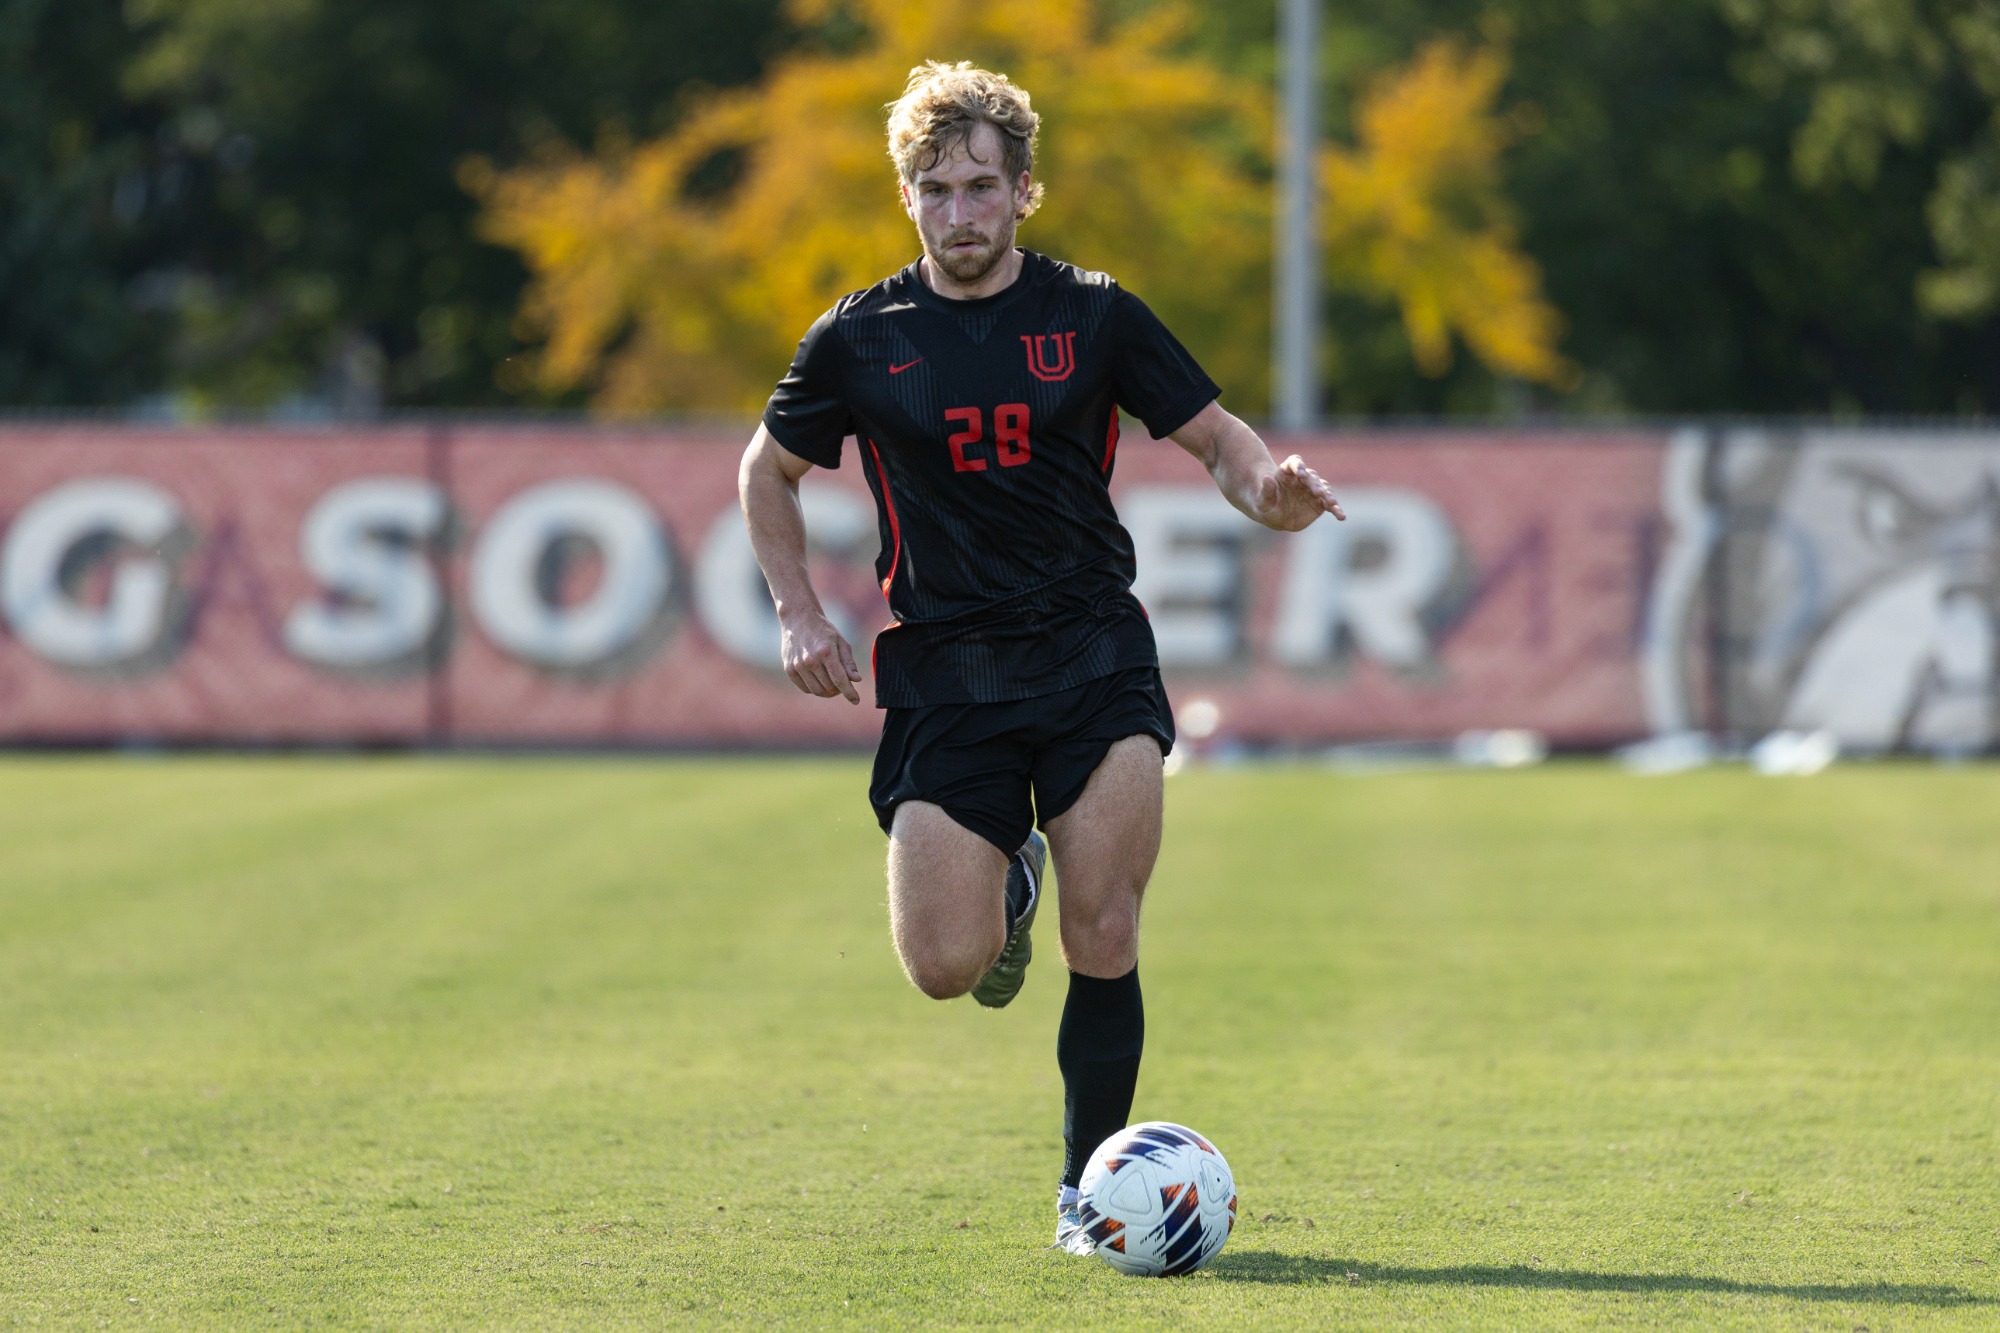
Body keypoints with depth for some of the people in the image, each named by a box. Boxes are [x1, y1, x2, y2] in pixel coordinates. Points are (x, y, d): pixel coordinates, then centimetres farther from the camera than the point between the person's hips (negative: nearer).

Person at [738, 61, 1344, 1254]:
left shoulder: (1093, 317, 4)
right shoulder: (860, 340, 5)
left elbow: (1215, 434, 9)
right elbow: (770, 473, 19)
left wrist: (1270, 488, -14)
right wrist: (801, 618, 6)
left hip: (1091, 649, -1)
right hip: (942, 664, 1)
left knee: (1104, 942, -13)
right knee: (947, 967, -8)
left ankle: (1088, 1186, 2)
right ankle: (1008, 882, 28)